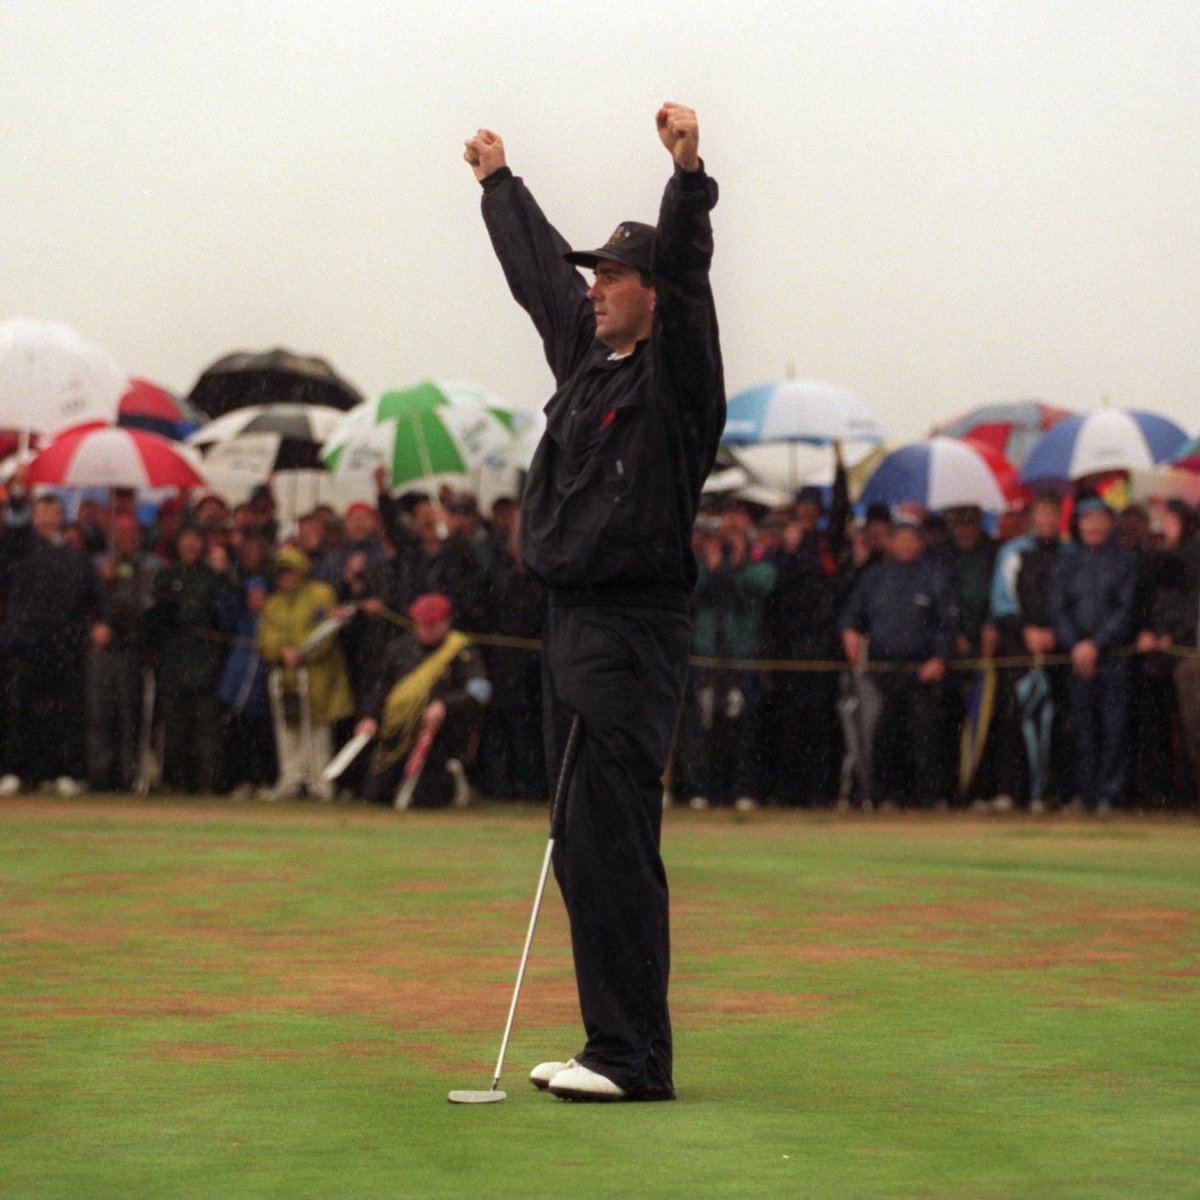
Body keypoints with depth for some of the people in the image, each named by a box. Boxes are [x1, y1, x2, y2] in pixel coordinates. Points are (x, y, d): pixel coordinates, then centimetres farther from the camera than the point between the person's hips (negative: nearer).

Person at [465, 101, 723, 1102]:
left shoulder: (674, 372, -6)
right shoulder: (586, 352, 16)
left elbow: (684, 275, -23)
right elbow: (537, 268, 31)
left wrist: (690, 175, -38)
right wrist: (498, 180, 44)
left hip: (633, 634, -9)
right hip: (573, 628, 9)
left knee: (612, 848, -12)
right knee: (583, 851, 9)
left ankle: (631, 1057, -11)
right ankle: (618, 1049, 13)